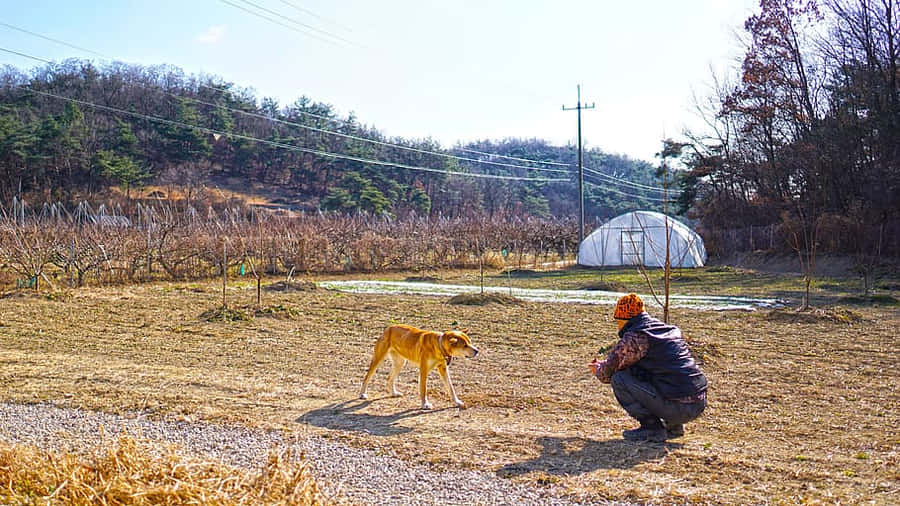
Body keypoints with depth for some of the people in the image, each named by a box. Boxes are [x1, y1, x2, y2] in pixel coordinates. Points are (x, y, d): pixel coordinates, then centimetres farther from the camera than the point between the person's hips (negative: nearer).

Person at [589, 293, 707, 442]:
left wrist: (598, 369, 23)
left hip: (677, 407, -8)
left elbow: (607, 372, -1)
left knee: (619, 379, -2)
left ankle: (652, 427, -1)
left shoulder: (634, 337, -8)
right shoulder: (672, 329, 17)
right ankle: (674, 426, 20)